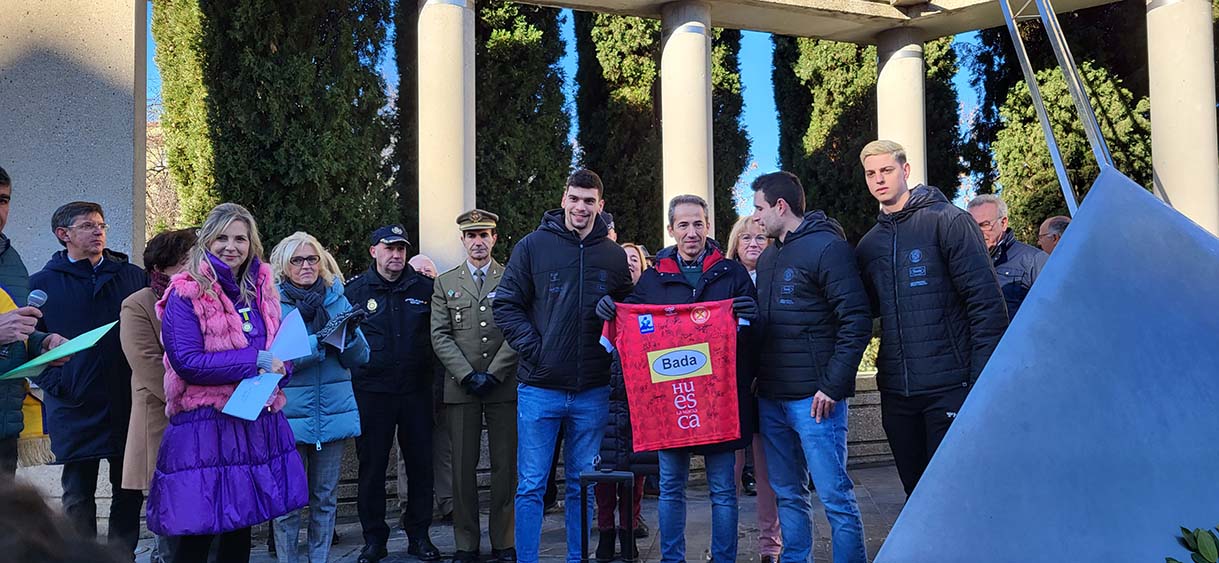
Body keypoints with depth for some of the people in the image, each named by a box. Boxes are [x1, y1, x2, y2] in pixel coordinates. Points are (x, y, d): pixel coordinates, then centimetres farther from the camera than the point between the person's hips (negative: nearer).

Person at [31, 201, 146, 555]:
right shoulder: (43, 283, 3)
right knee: (78, 497, 7)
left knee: (129, 493, 9)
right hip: (76, 410, -1)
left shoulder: (134, 277, 7)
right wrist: (54, 384, -9)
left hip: (128, 405, 2)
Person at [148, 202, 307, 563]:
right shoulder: (186, 294, -9)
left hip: (257, 422, 6)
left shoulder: (262, 290, 10)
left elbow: (277, 348, 21)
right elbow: (186, 362, -17)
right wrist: (256, 362, -17)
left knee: (240, 527, 15)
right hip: (205, 424, -6)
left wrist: (278, 367, -4)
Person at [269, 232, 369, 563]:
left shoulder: (337, 299, 8)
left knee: (326, 498, 11)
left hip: (333, 412, 3)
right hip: (289, 415, -3)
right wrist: (319, 340, -25)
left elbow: (360, 357, 5)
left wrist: (349, 333, -15)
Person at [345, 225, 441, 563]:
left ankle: (419, 535, 21)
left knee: (421, 464, 7)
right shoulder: (355, 290, 2)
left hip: (416, 389, 1)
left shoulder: (424, 286, 5)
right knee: (372, 467, 5)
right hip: (372, 392, -1)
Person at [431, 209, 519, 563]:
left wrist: (493, 374, -9)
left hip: (504, 386, -1)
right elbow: (440, 336, 4)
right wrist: (468, 375, -8)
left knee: (505, 466, 2)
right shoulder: (445, 284, 11)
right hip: (461, 387, 1)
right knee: (463, 467, 3)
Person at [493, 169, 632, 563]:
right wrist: (534, 349, -10)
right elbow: (506, 306, 0)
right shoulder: (534, 246, 0)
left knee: (582, 485, 12)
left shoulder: (615, 256, 6)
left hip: (592, 392, 2)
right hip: (539, 388, -2)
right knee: (531, 486, 3)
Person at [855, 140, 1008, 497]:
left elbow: (986, 299, -9)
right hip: (896, 390, 6)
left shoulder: (948, 221, -4)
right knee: (916, 490, 13)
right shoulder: (869, 244, 14)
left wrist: (983, 375, -15)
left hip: (949, 386, -6)